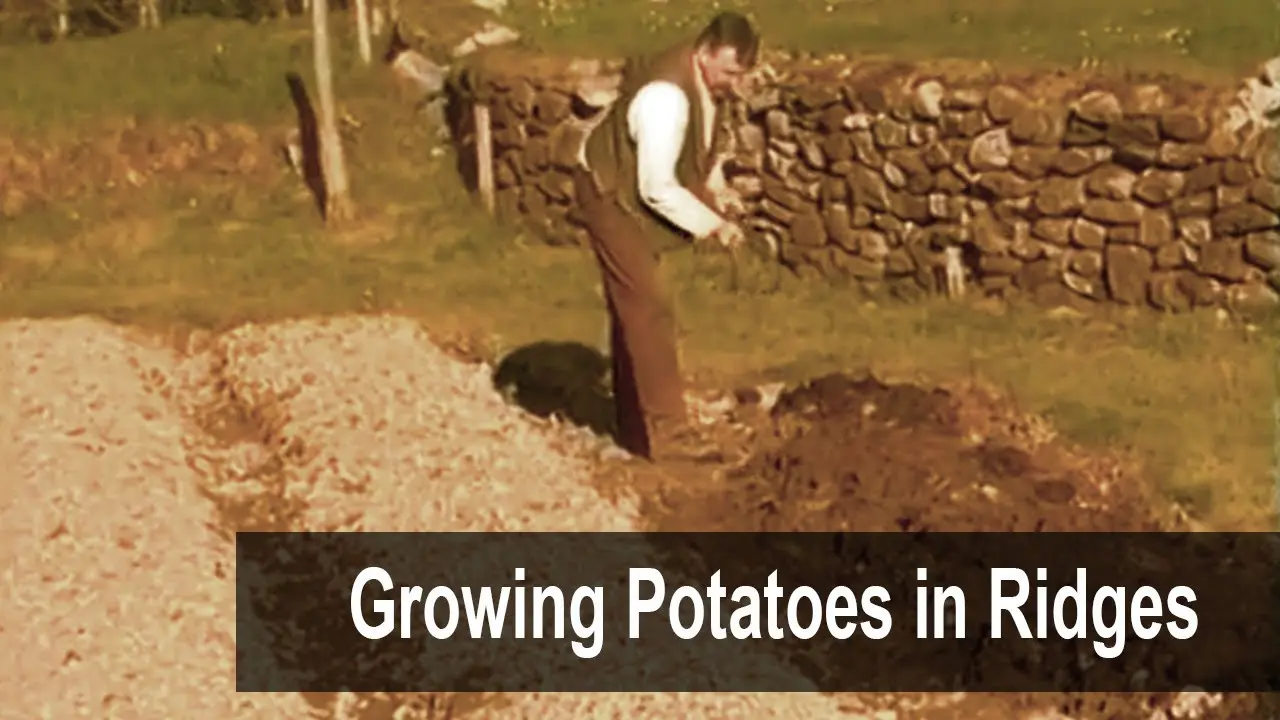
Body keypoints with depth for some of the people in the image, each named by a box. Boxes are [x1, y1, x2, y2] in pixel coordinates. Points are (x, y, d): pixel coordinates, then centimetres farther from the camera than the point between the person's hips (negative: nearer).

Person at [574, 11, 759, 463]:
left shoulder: (707, 83, -5)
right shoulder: (668, 95, -34)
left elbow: (700, 152, 12)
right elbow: (657, 187, -31)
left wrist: (713, 199, -1)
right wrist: (710, 224, -24)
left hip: (635, 195, 9)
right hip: (609, 193, -9)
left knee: (633, 310, 14)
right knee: (649, 309, -13)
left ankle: (634, 428, 23)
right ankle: (667, 431, -11)